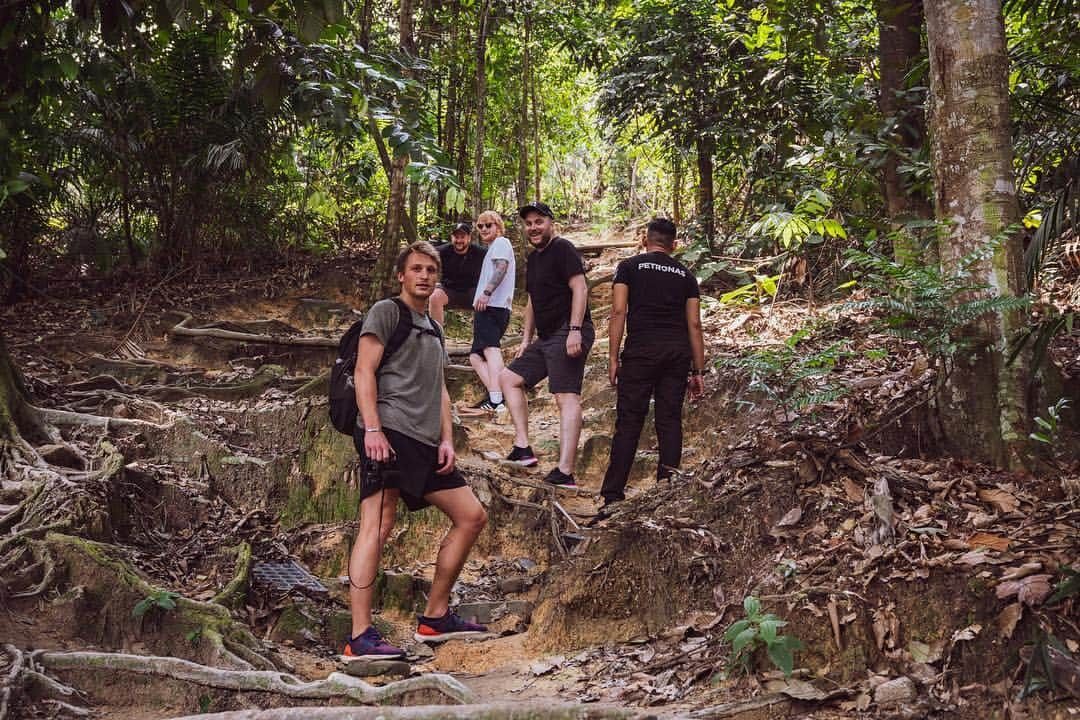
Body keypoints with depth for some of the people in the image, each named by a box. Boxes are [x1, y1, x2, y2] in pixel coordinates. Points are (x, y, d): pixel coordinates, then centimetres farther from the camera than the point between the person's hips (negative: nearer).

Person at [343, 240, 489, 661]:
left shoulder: (433, 330, 28)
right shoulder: (386, 312, 4)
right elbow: (364, 372, -6)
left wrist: (446, 440, 10)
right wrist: (372, 429, -18)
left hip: (425, 444, 9)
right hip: (389, 435, -9)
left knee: (472, 516, 8)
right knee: (378, 526, -17)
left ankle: (434, 618, 14)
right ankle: (360, 638, -20)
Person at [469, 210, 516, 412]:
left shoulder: (501, 243, 1)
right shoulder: (493, 248, 33)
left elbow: (501, 267, -17)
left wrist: (486, 292, -26)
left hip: (492, 305, -11)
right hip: (495, 309, 11)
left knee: (490, 348, -24)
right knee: (476, 356, 9)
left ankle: (496, 399, -37)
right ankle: (493, 395, -4)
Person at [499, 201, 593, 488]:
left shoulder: (562, 249, -7)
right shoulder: (533, 259, 20)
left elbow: (580, 288, -16)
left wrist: (574, 330, -24)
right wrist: (526, 339, 23)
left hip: (568, 334, -10)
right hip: (545, 337, 11)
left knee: (566, 397, -17)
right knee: (510, 378, 13)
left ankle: (565, 472, -25)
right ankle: (523, 448, 7)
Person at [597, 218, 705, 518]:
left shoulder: (629, 267, 8)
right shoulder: (685, 275, 16)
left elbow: (619, 311, -2)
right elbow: (694, 324, 11)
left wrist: (613, 358, -2)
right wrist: (698, 371, 13)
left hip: (641, 350, -2)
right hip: (679, 352, 3)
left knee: (629, 422, -2)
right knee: (670, 420, 7)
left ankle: (612, 497, -5)